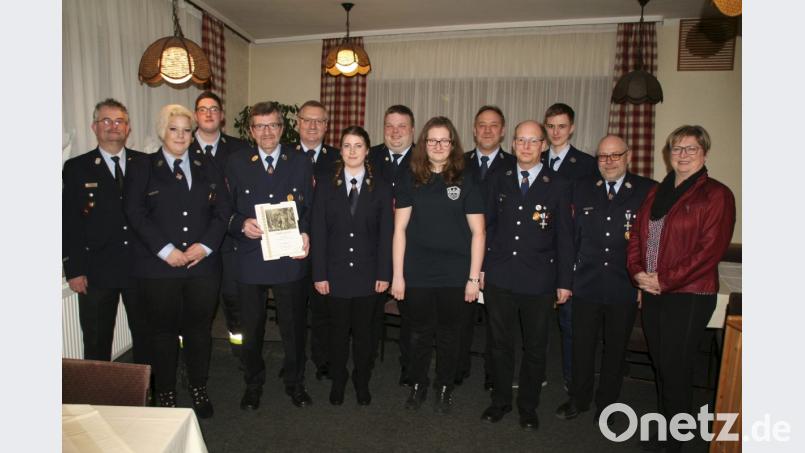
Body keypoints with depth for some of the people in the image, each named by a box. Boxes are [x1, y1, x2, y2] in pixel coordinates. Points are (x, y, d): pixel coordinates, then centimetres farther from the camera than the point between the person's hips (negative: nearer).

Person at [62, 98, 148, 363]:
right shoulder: (76, 168, 2)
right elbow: (68, 223, -1)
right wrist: (73, 270, -5)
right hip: (96, 271, -1)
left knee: (146, 336, 14)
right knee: (96, 343, 10)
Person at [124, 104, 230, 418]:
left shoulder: (208, 170, 13)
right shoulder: (142, 168, 5)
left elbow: (222, 212, 6)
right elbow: (135, 213, -5)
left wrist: (205, 245, -9)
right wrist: (166, 250, -14)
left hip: (203, 264, 2)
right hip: (159, 265, -2)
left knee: (199, 329, 9)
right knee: (164, 330, 8)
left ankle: (199, 390, 25)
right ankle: (165, 395, 24)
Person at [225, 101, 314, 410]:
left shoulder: (301, 162, 4)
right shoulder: (236, 164, 4)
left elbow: (311, 207, 5)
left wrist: (305, 233, -12)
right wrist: (241, 223, -14)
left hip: (290, 259, 0)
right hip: (250, 260, 1)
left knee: (294, 327, 11)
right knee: (251, 329, 14)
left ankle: (295, 382, 33)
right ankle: (253, 384, 35)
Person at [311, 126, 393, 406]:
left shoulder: (381, 188, 2)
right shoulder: (325, 187, 3)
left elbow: (386, 233, 0)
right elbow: (318, 233, -1)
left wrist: (384, 274, -5)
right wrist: (319, 274, -6)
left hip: (367, 273, 0)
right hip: (336, 272, 0)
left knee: (363, 330, 11)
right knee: (338, 329, 10)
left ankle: (362, 382, 30)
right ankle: (338, 381, 30)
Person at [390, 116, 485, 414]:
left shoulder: (466, 182, 0)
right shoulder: (410, 180, 2)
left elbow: (477, 232, 0)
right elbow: (400, 229, 1)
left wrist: (474, 278, -4)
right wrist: (397, 275, -2)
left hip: (455, 276, 0)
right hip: (417, 275, 1)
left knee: (449, 336, 13)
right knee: (420, 335, 13)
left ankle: (444, 389, 34)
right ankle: (417, 386, 34)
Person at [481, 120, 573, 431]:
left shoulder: (558, 186, -1)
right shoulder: (500, 181, 7)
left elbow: (565, 237, -1)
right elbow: (489, 227, 9)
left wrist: (564, 282, -3)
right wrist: (482, 267, 5)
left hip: (539, 281, -2)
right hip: (499, 277, 2)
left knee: (535, 348, 11)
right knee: (500, 344, 13)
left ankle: (528, 407, 30)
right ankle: (500, 401, 31)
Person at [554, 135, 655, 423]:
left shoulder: (648, 191, -5)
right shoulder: (583, 189, 4)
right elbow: (573, 235, 5)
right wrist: (568, 276, 2)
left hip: (625, 289, -1)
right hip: (586, 285, 2)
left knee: (616, 349, 15)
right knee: (582, 346, 12)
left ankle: (606, 403, 34)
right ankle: (579, 399, 33)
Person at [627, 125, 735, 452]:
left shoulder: (716, 195, -7)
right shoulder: (656, 194, 13)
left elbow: (710, 250, -15)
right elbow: (637, 234, 13)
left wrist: (665, 280, -16)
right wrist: (637, 272, -4)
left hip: (689, 296, -6)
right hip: (652, 293, 6)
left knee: (676, 369, 3)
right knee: (660, 365, 14)